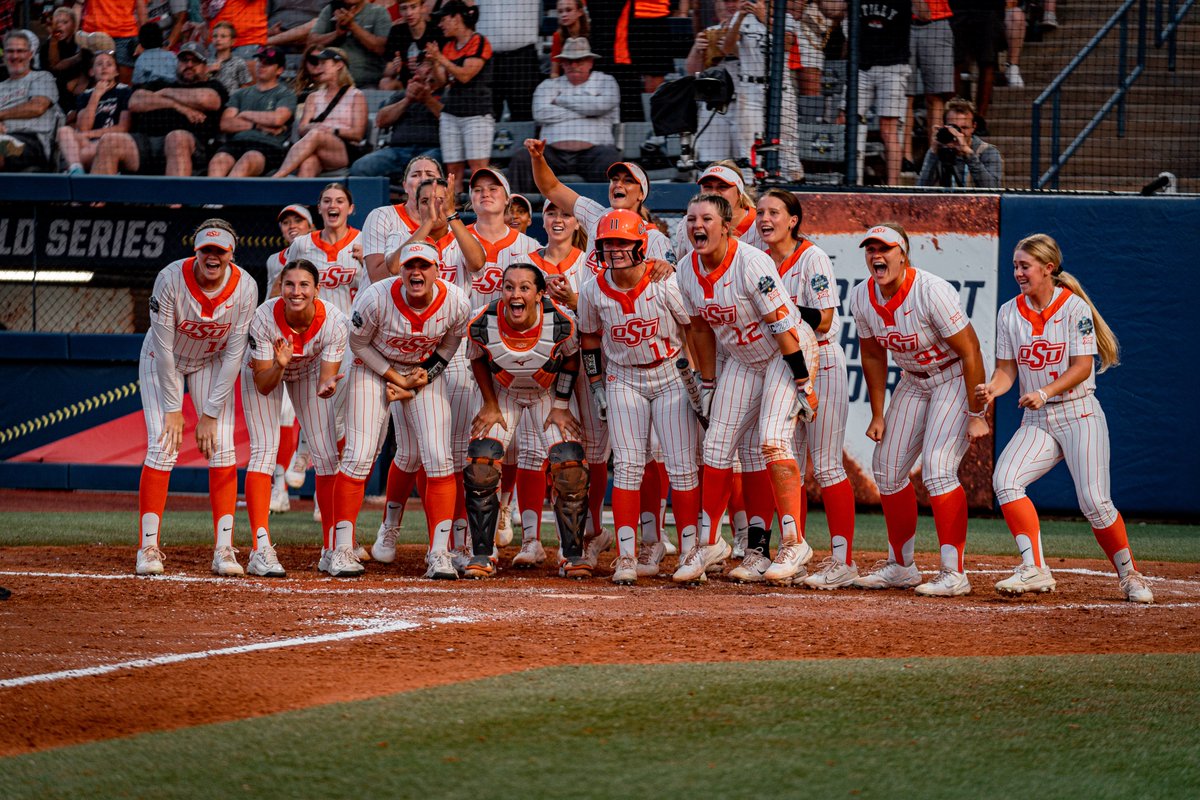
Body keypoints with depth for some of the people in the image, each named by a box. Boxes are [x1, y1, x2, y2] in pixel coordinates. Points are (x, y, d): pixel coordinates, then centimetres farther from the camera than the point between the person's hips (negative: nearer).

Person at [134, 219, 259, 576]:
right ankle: (148, 547, -8)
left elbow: (234, 353, -19)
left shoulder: (245, 287, -24)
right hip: (164, 361, -2)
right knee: (162, 449, -13)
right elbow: (163, 348, -23)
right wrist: (173, 408, -21)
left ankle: (224, 549, -7)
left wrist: (211, 413, -19)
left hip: (212, 364, 2)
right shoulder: (171, 280, -30)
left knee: (222, 450, -9)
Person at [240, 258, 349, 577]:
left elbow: (325, 379, -30)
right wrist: (279, 365, -50)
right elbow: (263, 386, -31)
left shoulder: (334, 321, -32)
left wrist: (327, 386, -52)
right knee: (264, 450, -17)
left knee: (327, 454, -1)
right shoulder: (264, 318, -35)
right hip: (265, 371, -2)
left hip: (308, 373, 2)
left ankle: (333, 550, 10)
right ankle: (261, 549, -22)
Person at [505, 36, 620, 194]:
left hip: (592, 151, -2)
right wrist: (584, 111, 1)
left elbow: (602, 104, -5)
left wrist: (561, 100, 5)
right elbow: (541, 114, 1)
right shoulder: (549, 85, 22)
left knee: (609, 160, -35)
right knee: (522, 158, -26)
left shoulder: (605, 82, 19)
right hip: (553, 154, 2)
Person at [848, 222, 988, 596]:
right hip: (913, 381, 8)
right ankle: (901, 567, 21)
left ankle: (953, 573, -17)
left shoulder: (931, 292, -29)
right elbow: (873, 355, 9)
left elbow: (970, 351, -24)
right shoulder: (862, 298, -7)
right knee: (887, 468, 7)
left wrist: (976, 414, -24)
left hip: (955, 379, -8)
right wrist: (878, 415, 8)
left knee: (937, 467, -21)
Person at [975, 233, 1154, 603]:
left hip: (1079, 415, -5)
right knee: (1004, 480, -21)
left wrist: (1044, 392, -28)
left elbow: (1082, 366, -13)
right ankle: (1035, 569, -21)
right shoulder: (1009, 312, 6)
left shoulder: (1075, 307, -8)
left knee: (1094, 502, -14)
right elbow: (1007, 368, 6)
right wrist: (992, 388, -17)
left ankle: (1130, 575, 8)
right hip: (1036, 422, 5)